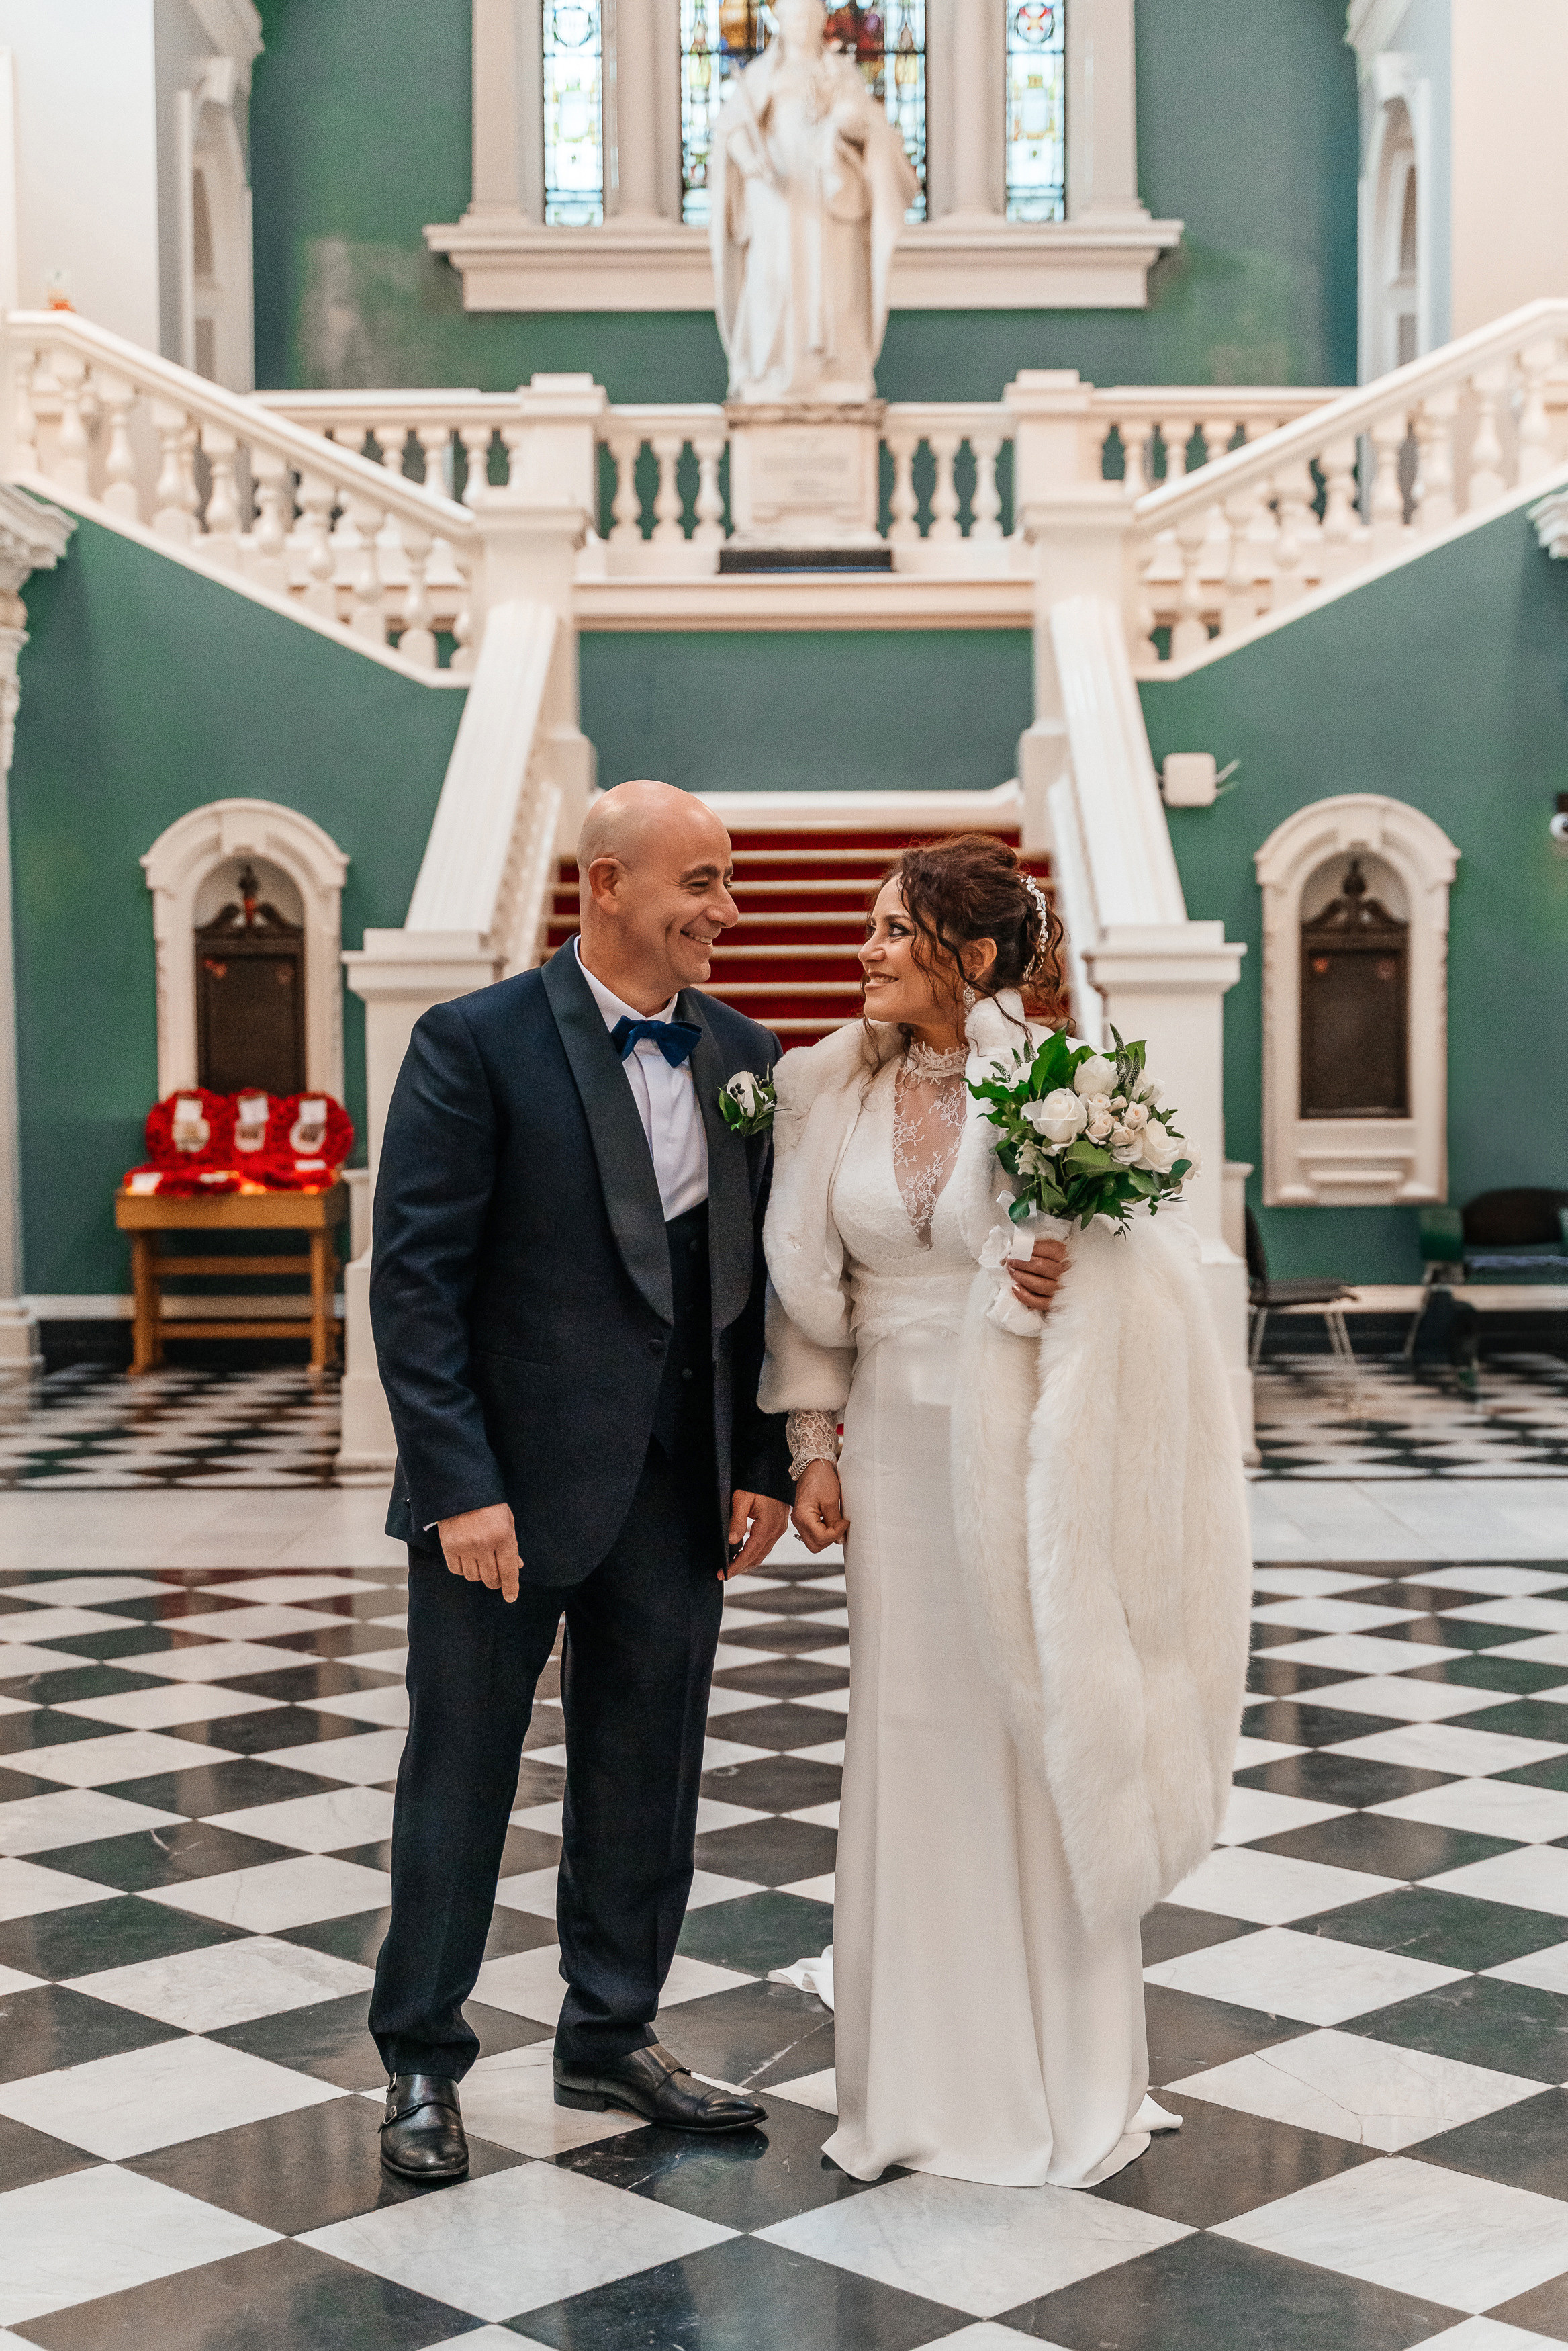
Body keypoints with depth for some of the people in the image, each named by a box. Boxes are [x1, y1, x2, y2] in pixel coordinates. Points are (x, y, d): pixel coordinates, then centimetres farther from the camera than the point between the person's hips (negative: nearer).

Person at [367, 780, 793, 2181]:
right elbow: (414, 1280, -13)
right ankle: (423, 2062, 23)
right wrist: (460, 1487, -17)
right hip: (509, 1488, -5)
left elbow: (761, 1278, 10)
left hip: (677, 1490, 5)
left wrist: (765, 1468, 5)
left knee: (648, 1776, 14)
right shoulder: (477, 1046, -10)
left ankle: (612, 2039, 31)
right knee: (463, 1772, 7)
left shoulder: (744, 1057, 6)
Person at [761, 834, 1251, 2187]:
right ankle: (927, 2067, 24)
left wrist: (1068, 1284, -24)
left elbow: (1150, 1273, -4)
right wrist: (814, 1442, 4)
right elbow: (809, 1284, 9)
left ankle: (1065, 2074, 22)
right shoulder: (835, 1091, 4)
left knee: (1046, 1741, 5)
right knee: (910, 1745, 9)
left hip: (1026, 1452, -3)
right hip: (897, 1452, 4)